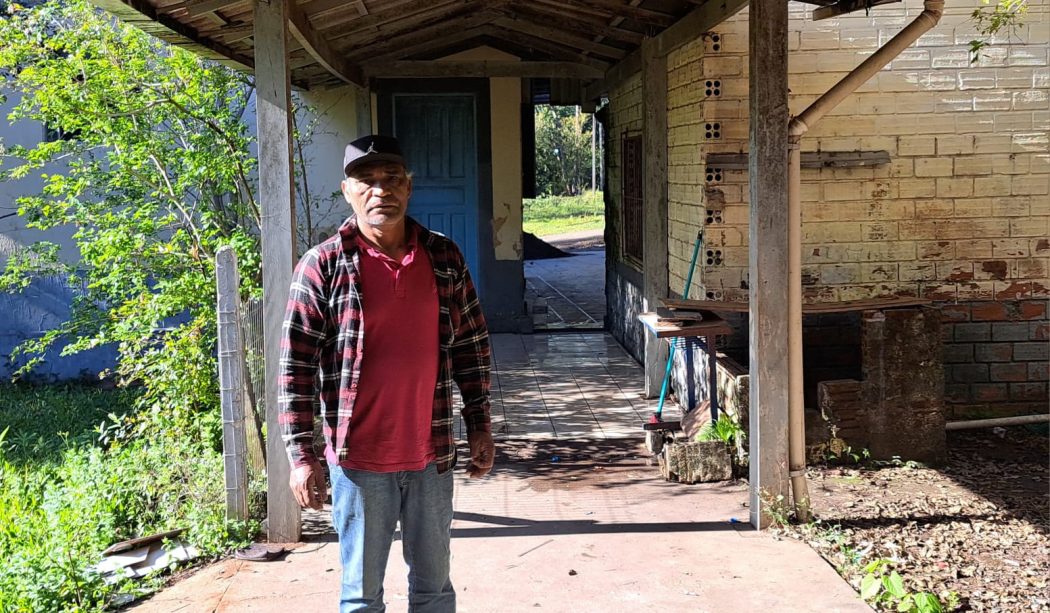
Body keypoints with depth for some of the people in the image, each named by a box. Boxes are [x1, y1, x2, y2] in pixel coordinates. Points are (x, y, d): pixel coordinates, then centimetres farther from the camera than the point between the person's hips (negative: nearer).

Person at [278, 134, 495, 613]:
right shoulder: (322, 267, -9)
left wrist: (480, 427, 8)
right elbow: (296, 367, -8)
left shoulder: (444, 258, 2)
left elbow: (471, 346, 9)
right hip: (359, 459, -3)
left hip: (431, 455, 3)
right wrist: (301, 456, -11)